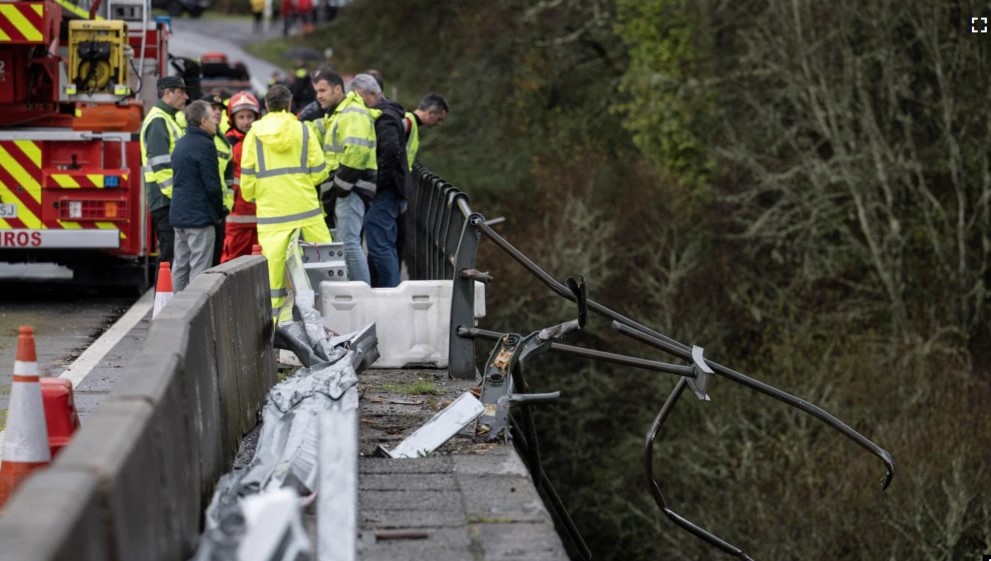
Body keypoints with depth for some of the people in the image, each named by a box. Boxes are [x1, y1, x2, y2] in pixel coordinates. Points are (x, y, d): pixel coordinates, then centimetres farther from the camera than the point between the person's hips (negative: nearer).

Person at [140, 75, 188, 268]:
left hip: (171, 201, 10)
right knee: (169, 254, -10)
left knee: (169, 253, 12)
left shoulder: (168, 120, 21)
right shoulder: (158, 121, -11)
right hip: (165, 201, -10)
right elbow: (159, 164, -19)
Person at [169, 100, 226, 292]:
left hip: (179, 213, 9)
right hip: (200, 216, -9)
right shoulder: (205, 145, -14)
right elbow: (212, 184, -16)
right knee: (200, 269, -7)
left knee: (180, 266, 13)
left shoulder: (181, 144, 14)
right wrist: (220, 211, -1)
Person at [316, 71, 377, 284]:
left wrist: (339, 186, -19)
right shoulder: (336, 115, 23)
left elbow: (356, 152, -23)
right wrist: (330, 190, 18)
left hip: (351, 188, -11)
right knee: (347, 243, 12)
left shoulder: (353, 114, -11)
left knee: (349, 243, -15)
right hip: (343, 189, 11)